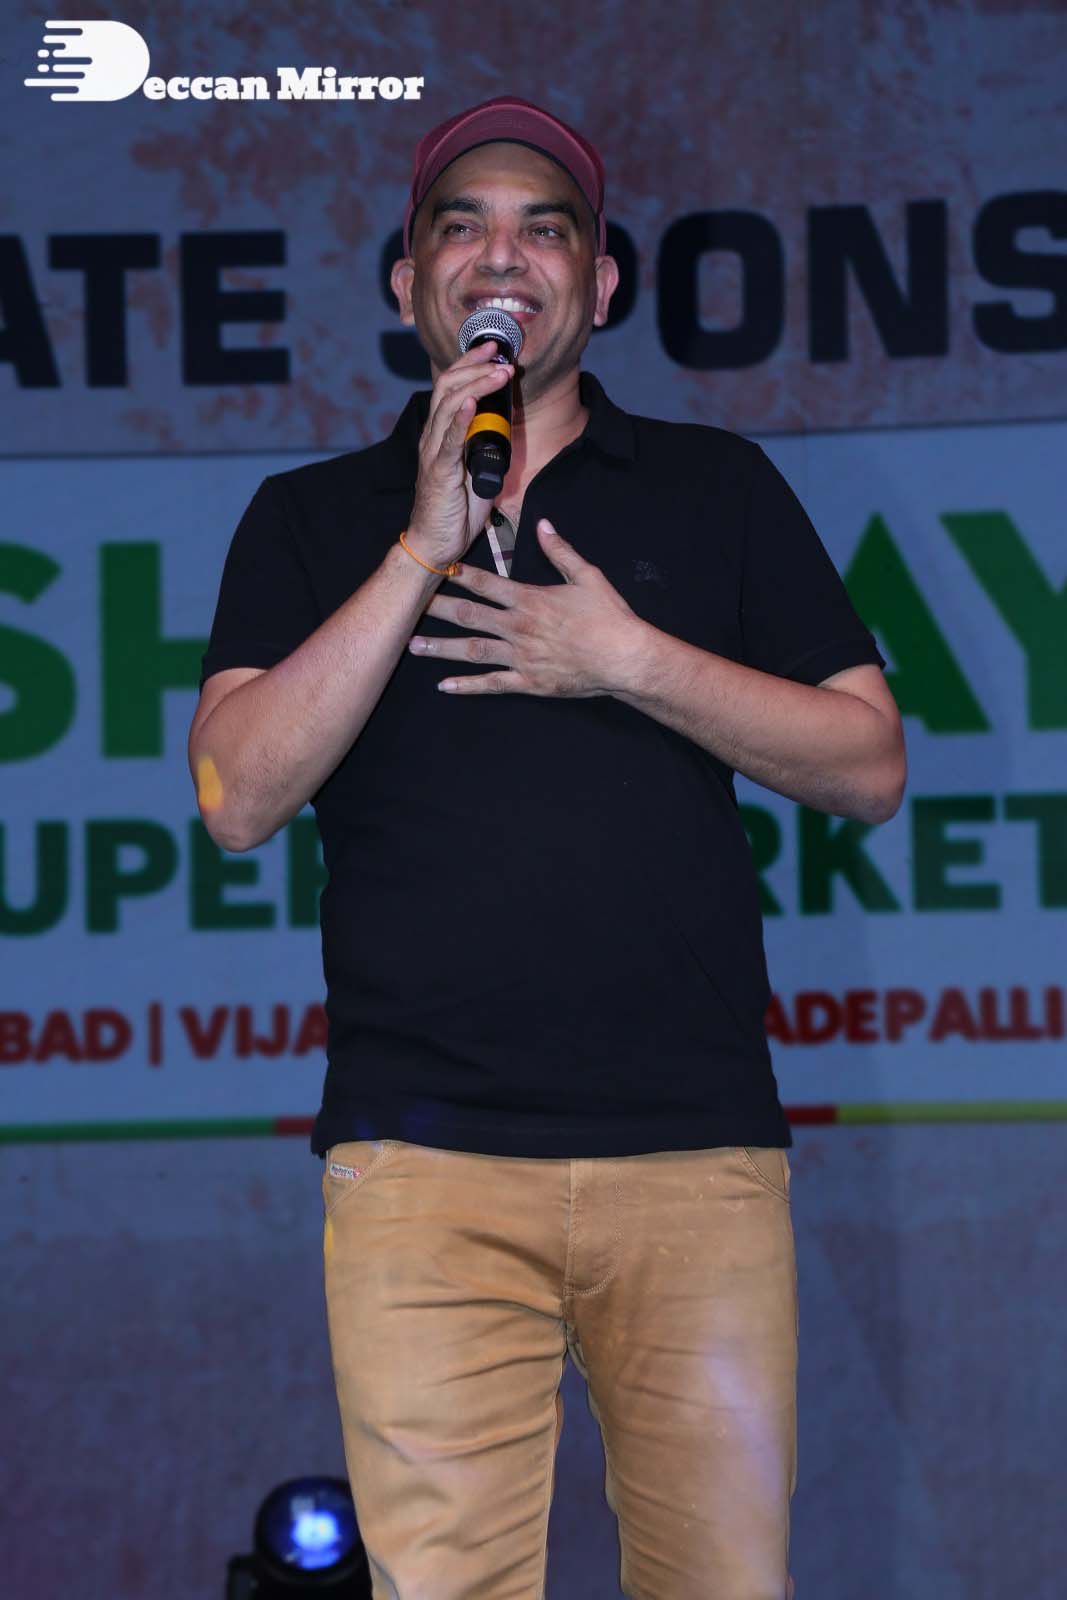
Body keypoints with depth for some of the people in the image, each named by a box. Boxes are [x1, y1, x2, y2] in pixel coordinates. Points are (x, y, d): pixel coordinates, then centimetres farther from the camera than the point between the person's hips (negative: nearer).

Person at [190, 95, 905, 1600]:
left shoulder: (719, 488, 15)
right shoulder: (314, 518, 14)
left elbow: (870, 764, 9)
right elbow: (241, 796, 0)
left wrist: (628, 659, -4)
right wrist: (425, 545, -5)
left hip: (697, 1139, 1)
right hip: (424, 1153, 0)